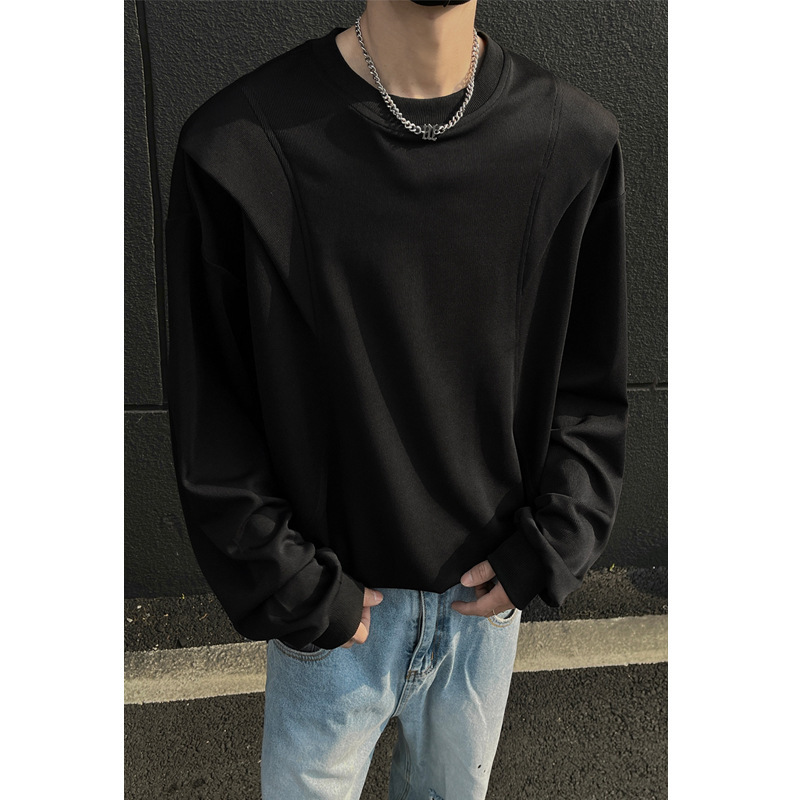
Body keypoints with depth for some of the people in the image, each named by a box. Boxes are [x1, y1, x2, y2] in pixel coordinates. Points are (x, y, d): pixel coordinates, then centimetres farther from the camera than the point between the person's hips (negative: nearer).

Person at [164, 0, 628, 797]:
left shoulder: (578, 141, -10)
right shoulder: (237, 147, -19)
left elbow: (592, 389, 0)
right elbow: (209, 428, -11)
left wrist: (547, 547, -7)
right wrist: (297, 595, -10)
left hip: (490, 593, 3)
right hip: (333, 610, -2)